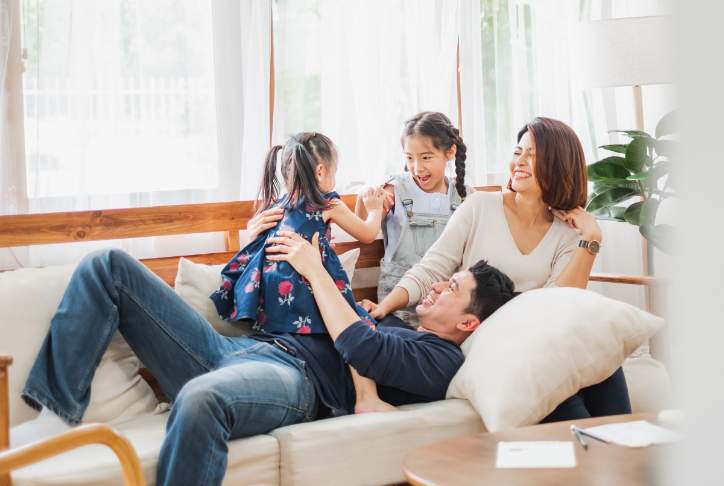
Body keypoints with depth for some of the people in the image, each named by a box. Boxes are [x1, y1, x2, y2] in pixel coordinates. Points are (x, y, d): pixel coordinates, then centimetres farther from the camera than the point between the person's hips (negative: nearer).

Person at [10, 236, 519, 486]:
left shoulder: (441, 360, 6)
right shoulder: (395, 324, 34)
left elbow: (359, 350, -11)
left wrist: (315, 270, -1)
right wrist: (251, 248, 28)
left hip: (295, 378, -9)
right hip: (235, 348, 10)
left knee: (201, 397, -47)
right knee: (109, 265, -2)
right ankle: (55, 418, -14)